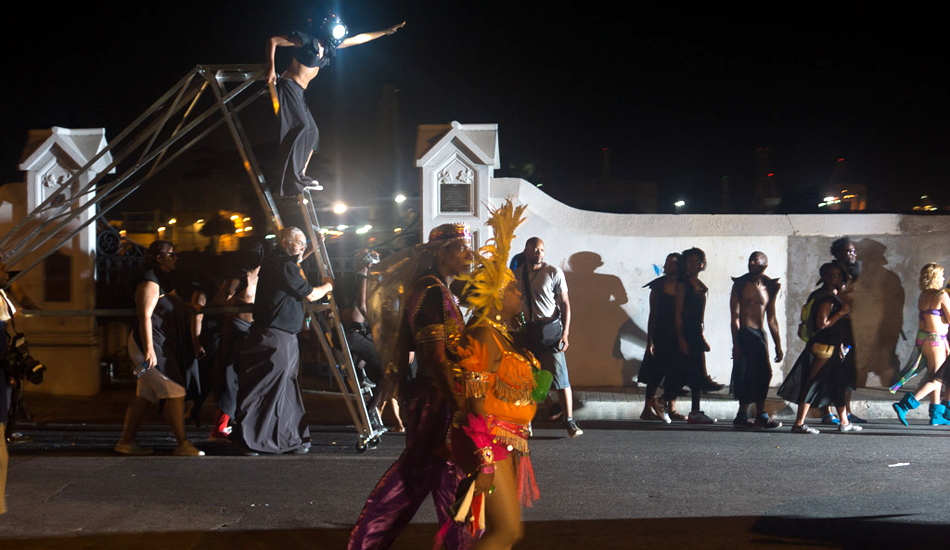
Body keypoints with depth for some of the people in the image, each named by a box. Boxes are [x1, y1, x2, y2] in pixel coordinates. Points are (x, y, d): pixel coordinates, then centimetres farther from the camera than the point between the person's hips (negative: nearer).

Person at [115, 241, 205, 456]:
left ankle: (126, 441, 13)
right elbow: (144, 317, -20)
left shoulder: (165, 281, 18)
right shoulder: (151, 282, -13)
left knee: (143, 397, 10)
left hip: (163, 346, 10)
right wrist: (149, 349, -27)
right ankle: (182, 444, -7)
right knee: (175, 393, -10)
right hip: (151, 345, -10)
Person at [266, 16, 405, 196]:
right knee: (301, 125, -20)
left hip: (298, 93, 10)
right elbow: (273, 41, -10)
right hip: (289, 86, -10)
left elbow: (358, 39, 23)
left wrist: (386, 32, 26)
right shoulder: (307, 40, -9)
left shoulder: (329, 46, 15)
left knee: (312, 133, 6)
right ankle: (291, 177, -25)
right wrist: (271, 68, -20)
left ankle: (301, 175, 7)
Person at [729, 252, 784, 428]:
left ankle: (742, 417, 12)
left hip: (760, 334, 6)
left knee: (751, 377, 6)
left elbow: (771, 319, 18)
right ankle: (761, 416, -5)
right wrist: (736, 344, -15)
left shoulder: (769, 287, 13)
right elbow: (735, 316, -7)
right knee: (763, 373, -11)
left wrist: (778, 345, 15)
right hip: (745, 333, -6)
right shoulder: (740, 284, -2)